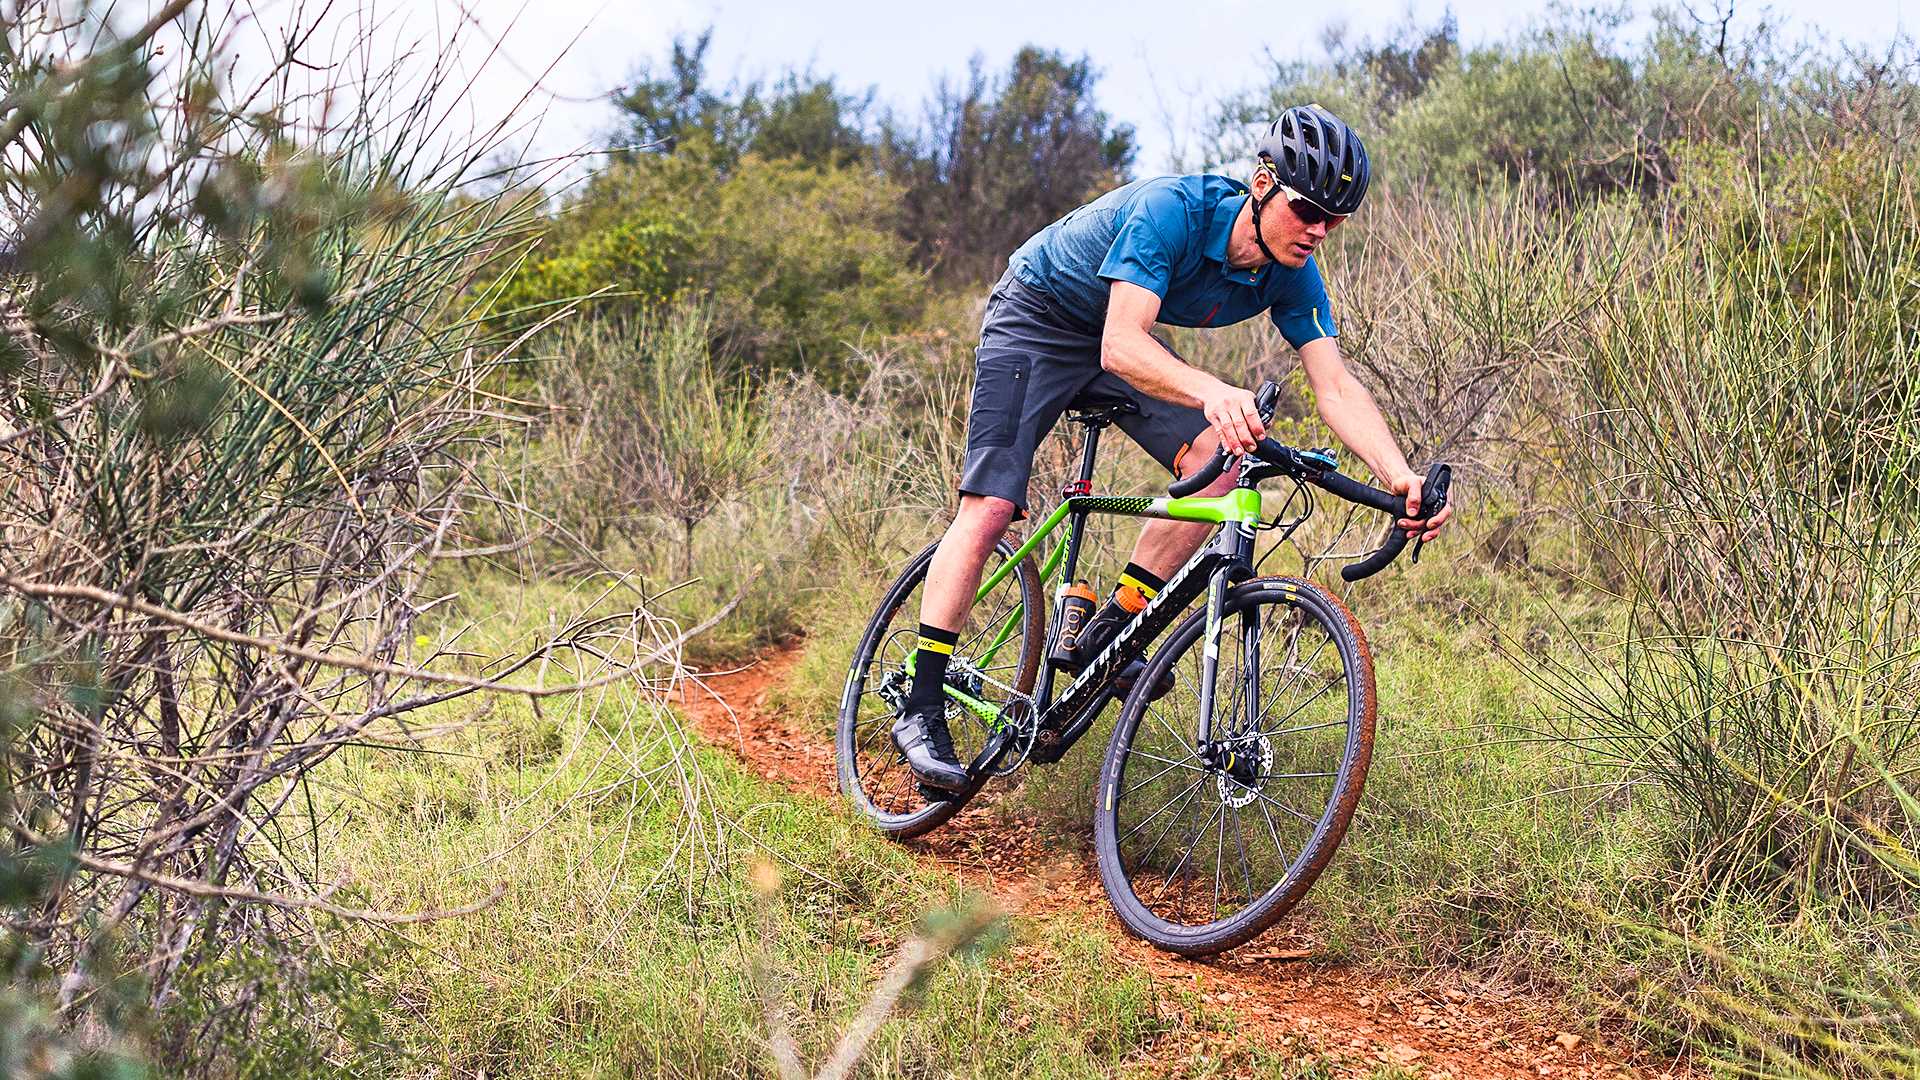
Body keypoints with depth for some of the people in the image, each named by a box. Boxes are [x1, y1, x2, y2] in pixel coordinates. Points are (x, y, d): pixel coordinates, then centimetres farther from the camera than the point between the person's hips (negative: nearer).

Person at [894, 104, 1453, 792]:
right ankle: (921, 709, -11)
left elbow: (1337, 387, -21)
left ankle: (1108, 632, -6)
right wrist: (1212, 393, -64)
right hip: (1036, 317, -6)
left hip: (1118, 342, 6)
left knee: (1219, 459, -18)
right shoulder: (1171, 211, -35)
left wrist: (1401, 478, -38)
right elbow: (1123, 346, -45)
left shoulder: (1293, 277, -17)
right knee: (990, 507, -16)